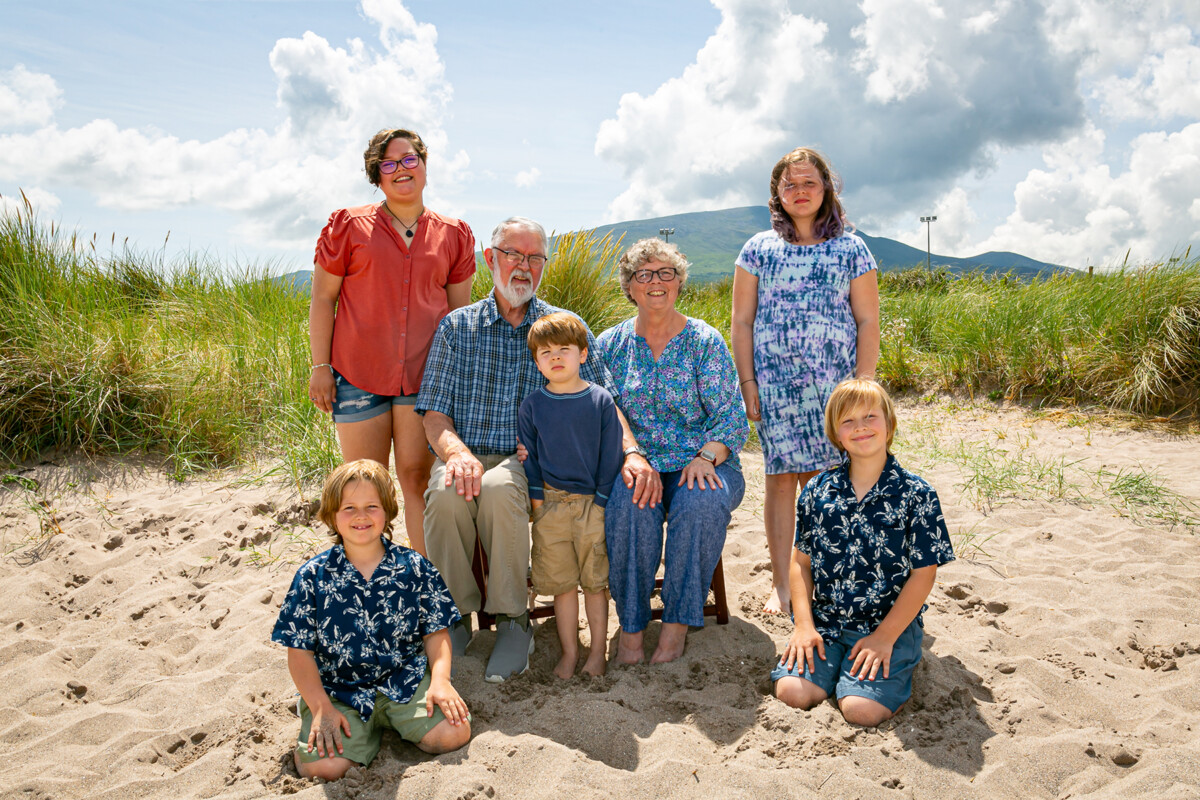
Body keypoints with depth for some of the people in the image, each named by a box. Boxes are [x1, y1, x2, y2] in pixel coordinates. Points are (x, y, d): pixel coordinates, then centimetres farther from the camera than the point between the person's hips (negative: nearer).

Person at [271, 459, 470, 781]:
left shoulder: (414, 567, 0)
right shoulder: (312, 577, -2)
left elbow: (436, 632, 4)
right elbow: (299, 650, -1)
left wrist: (440, 680, -13)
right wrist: (321, 708, -11)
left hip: (405, 681, 1)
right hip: (337, 690, 0)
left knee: (454, 733, -20)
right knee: (320, 766, -23)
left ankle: (392, 722, 10)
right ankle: (371, 730, 9)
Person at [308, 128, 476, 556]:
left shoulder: (452, 235, 10)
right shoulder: (348, 226, 5)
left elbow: (459, 310, 14)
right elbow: (322, 299, 6)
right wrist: (320, 366, 0)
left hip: (424, 375, 1)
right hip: (358, 375, 0)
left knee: (419, 479, 3)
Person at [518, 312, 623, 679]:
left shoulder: (601, 400, -2)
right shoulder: (532, 405, 2)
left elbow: (611, 454, -1)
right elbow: (528, 456, 6)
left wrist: (602, 500, -6)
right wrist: (536, 500, -2)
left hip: (594, 504, -1)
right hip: (552, 504, 1)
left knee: (595, 580, 8)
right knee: (561, 582, 7)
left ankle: (598, 650, 21)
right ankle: (569, 651, 20)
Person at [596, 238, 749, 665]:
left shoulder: (705, 341, 4)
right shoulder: (611, 345, 9)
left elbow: (731, 416, -1)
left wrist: (705, 458, -20)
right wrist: (632, 458, -17)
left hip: (700, 464, 0)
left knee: (702, 503, -33)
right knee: (630, 505, -33)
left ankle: (678, 621, -18)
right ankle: (630, 623, -19)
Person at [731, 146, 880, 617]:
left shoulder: (851, 249, 8)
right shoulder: (759, 249, 8)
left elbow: (868, 321, 6)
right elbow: (741, 322, 7)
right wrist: (747, 384, -1)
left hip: (833, 383, 0)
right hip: (774, 381, 0)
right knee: (780, 477, 2)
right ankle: (781, 584, 13)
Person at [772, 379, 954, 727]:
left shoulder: (917, 495, -6)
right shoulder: (817, 491, 3)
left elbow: (923, 575, -5)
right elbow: (801, 561, 7)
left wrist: (885, 636, -11)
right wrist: (804, 625, -4)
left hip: (889, 623, -2)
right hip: (824, 622, 3)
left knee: (862, 709, -22)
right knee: (791, 692, -18)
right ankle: (831, 665, 12)